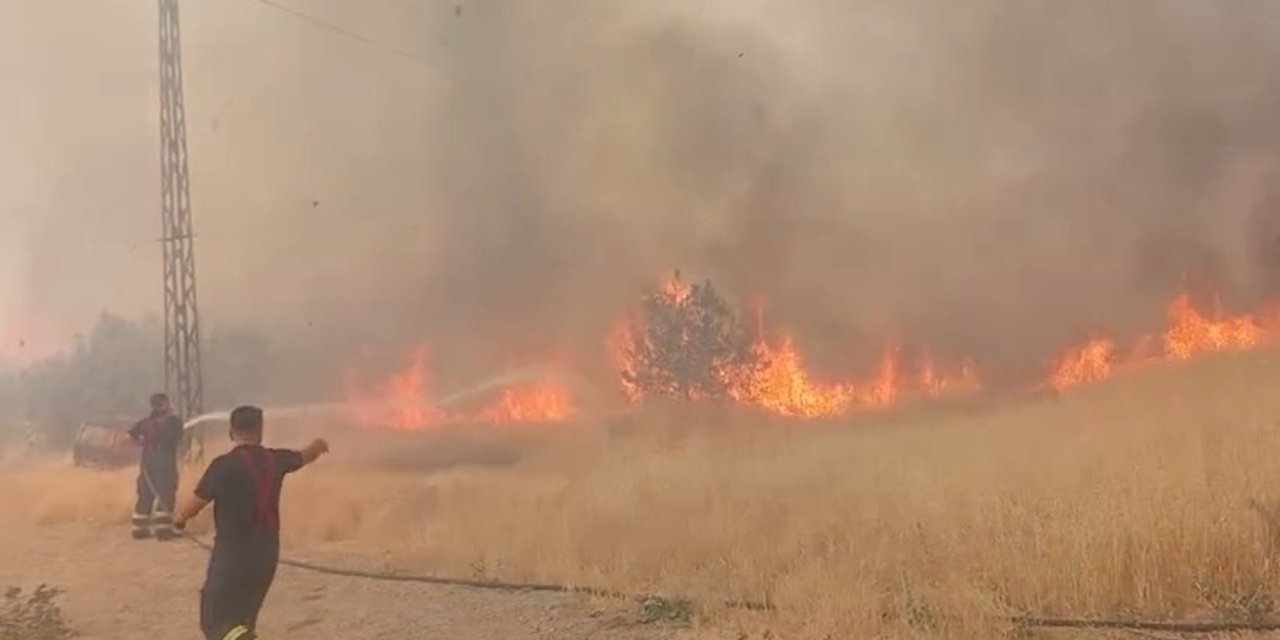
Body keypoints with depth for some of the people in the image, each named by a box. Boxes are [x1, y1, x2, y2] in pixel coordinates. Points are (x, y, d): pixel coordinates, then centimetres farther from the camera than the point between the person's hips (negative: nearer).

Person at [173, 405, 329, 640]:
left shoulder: (224, 465, -16)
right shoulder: (275, 460, 1)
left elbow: (191, 506, -12)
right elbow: (304, 456, 23)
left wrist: (179, 519, 12)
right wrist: (318, 446, 46)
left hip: (232, 557, -6)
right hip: (266, 556, 6)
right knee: (242, 618, 24)